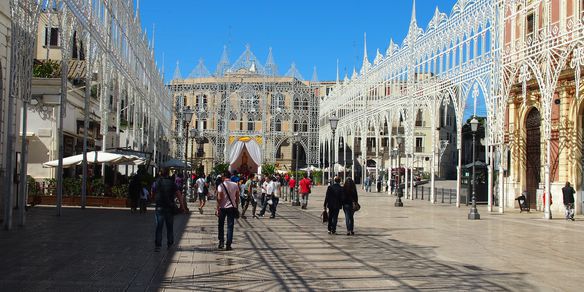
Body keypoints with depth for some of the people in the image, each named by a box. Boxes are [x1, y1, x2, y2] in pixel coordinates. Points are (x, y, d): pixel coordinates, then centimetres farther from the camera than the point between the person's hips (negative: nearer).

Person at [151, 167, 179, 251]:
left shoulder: (156, 183, -1)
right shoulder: (172, 183, -4)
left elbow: (152, 195, 11)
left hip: (159, 207, 0)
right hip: (170, 208, 0)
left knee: (159, 227, 2)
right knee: (170, 227, 12)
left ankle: (157, 245, -5)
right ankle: (170, 244, 20)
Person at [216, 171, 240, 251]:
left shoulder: (221, 185, -10)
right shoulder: (235, 185, 1)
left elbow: (219, 198, -12)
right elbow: (237, 198, 4)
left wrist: (217, 209, -8)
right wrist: (236, 207, 14)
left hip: (223, 208, -2)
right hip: (232, 208, 2)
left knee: (221, 225, 15)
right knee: (230, 226, 5)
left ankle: (221, 242, 12)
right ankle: (228, 244, 3)